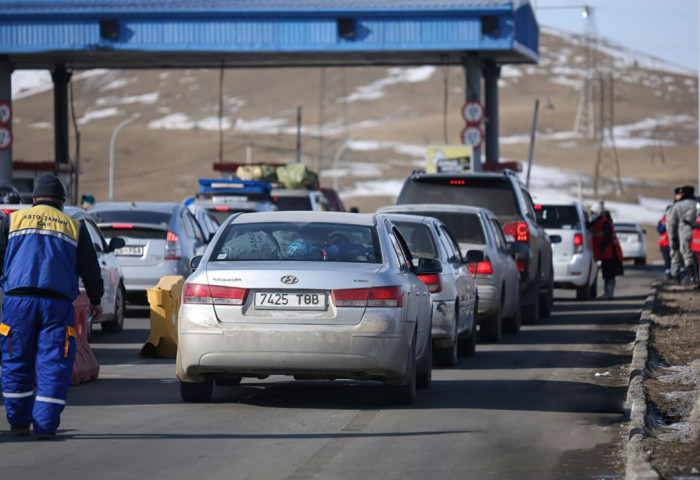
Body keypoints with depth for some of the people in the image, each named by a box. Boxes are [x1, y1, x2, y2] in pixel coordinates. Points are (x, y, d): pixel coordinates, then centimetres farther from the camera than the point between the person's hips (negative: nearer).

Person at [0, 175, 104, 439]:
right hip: (57, 302, 0)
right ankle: (46, 425, -4)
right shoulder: (74, 227, 13)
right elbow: (90, 269, 16)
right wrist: (95, 300, 31)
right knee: (53, 365, 2)